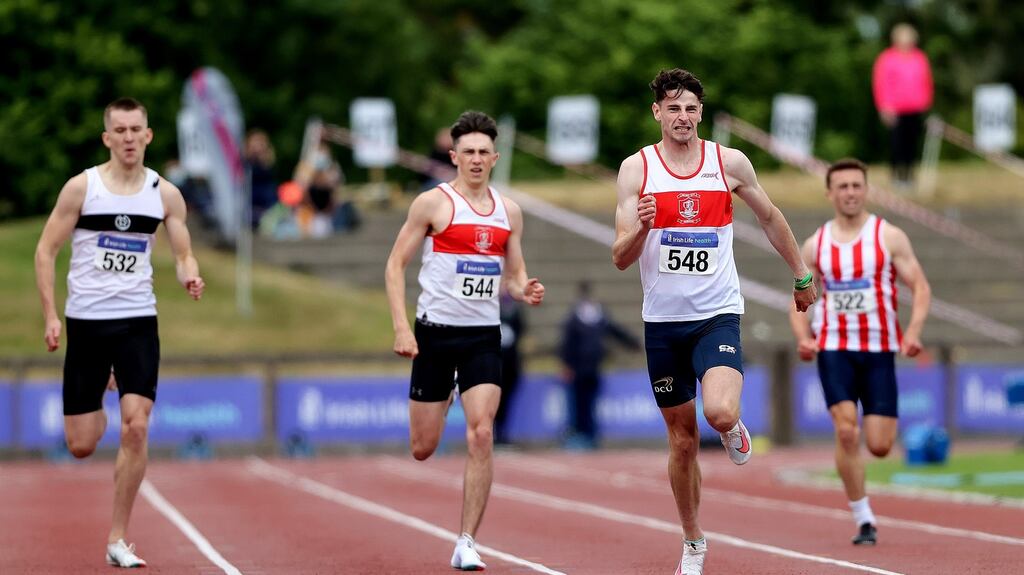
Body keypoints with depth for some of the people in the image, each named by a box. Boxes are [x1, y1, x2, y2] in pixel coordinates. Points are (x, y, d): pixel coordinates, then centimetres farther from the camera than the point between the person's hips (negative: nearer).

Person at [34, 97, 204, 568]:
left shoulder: (165, 194, 2)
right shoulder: (81, 187, -5)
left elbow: (184, 254, 8)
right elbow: (45, 251, -1)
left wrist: (190, 277, -16)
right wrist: (51, 316, -9)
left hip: (138, 321, 1)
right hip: (86, 322, -1)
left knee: (136, 428, -15)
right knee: (81, 446, 2)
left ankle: (118, 540, -5)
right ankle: (97, 411, 44)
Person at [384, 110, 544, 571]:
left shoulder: (509, 212, 8)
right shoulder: (433, 203, -5)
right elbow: (396, 263, -4)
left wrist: (526, 291, -8)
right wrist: (401, 327, -14)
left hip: (484, 335, 2)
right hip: (435, 331, -2)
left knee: (481, 435, -14)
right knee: (423, 450, 4)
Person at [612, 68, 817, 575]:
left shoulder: (729, 163, -1)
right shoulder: (636, 169, -2)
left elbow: (769, 218, 16)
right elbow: (620, 258, -5)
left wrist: (801, 276, 22)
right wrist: (640, 228, -26)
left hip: (717, 315, -1)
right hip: (662, 321, 1)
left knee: (720, 412, -26)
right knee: (682, 439, 9)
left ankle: (734, 430, 11)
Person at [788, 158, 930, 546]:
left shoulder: (889, 237, 0)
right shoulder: (814, 246, 6)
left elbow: (921, 288, -2)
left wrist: (913, 332, -19)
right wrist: (802, 337, -7)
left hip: (879, 349, -1)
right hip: (834, 348, 1)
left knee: (879, 446, -5)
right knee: (846, 431, -18)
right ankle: (864, 520, -7)